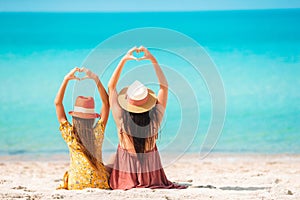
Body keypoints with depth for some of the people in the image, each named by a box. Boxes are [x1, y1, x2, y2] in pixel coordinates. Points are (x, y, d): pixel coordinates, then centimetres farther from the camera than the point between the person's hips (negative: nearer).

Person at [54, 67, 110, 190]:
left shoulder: (69, 134, -8)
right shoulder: (98, 132, -7)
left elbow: (57, 103, -3)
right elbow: (106, 102, 1)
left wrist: (66, 79, -3)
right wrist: (95, 79, -2)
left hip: (76, 184, 0)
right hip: (100, 183, 0)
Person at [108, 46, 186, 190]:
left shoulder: (122, 119, -20)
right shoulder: (154, 119, -18)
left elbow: (111, 87, -6)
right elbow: (164, 86, -4)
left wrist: (123, 60, -7)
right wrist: (153, 59, -5)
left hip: (126, 175, -2)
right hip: (152, 173, 2)